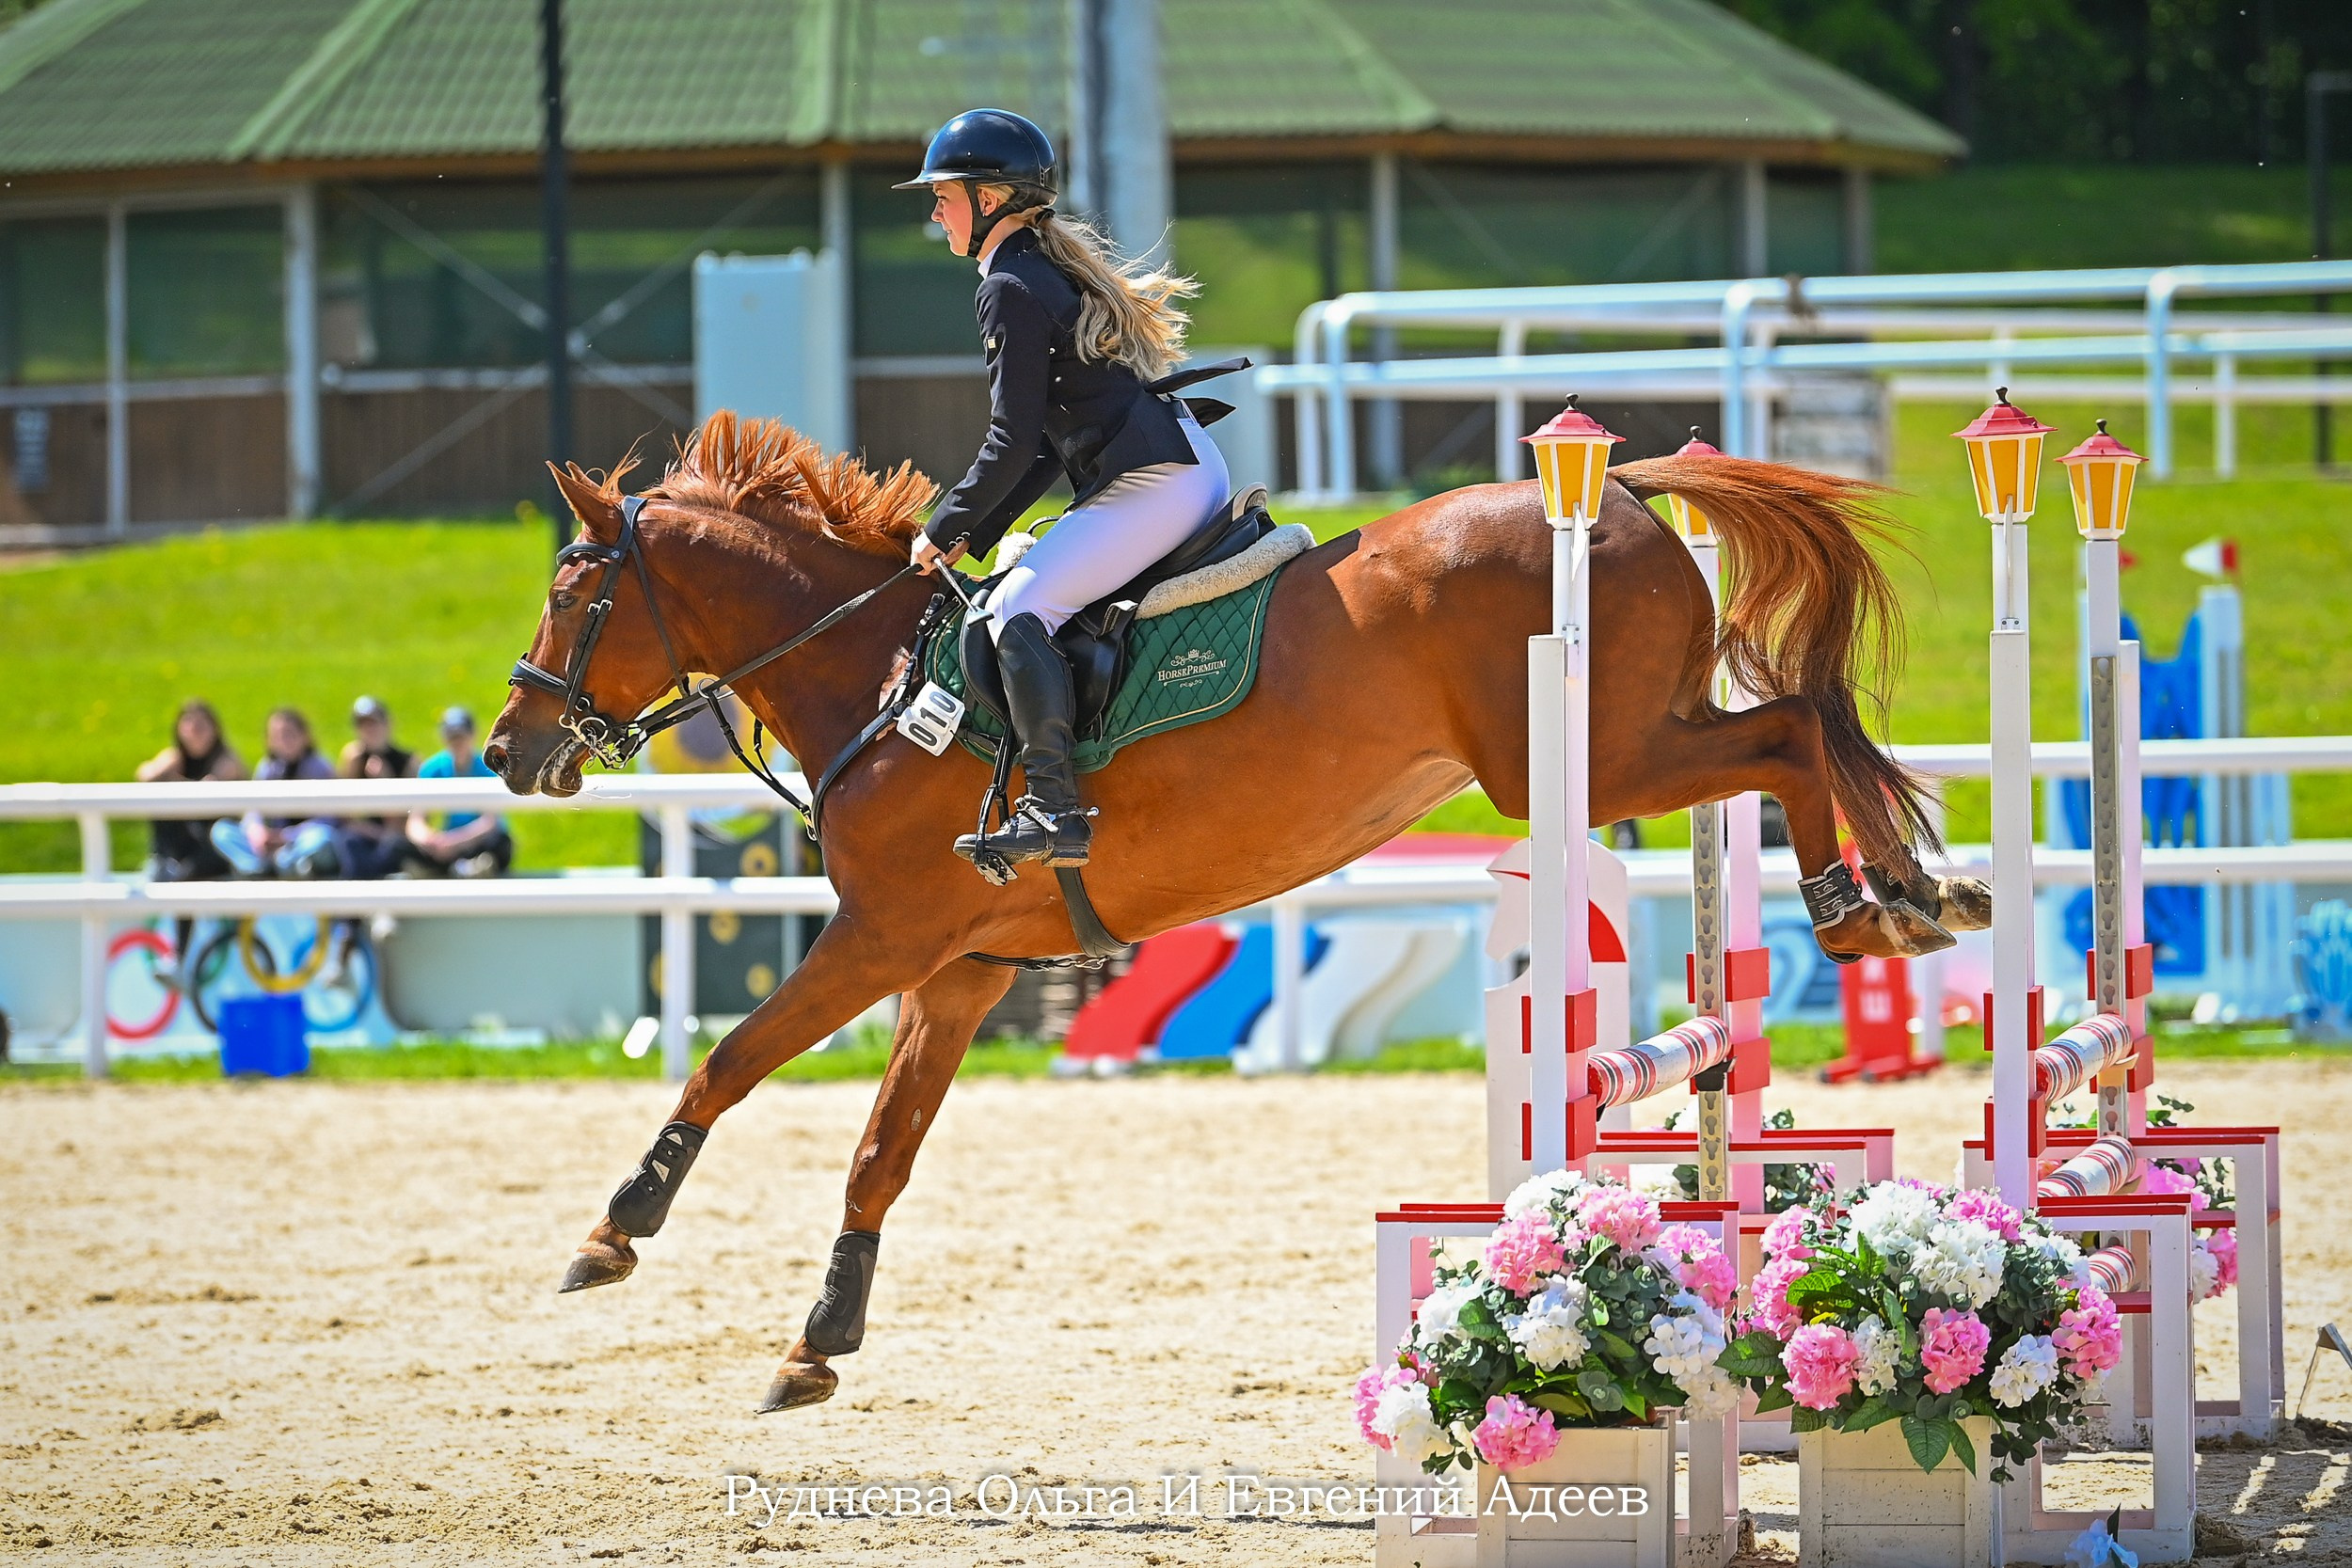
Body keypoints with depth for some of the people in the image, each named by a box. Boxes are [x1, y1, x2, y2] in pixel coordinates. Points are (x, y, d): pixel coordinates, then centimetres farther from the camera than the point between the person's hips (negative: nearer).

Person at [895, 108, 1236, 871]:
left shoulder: (1011, 290, -9)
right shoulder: (1066, 262, 22)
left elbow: (1014, 441, -12)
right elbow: (1050, 435, 23)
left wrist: (946, 530, -1)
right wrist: (978, 535, 18)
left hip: (1149, 485, -11)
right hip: (1196, 470, 11)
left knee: (1020, 608, -16)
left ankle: (1055, 812, -25)